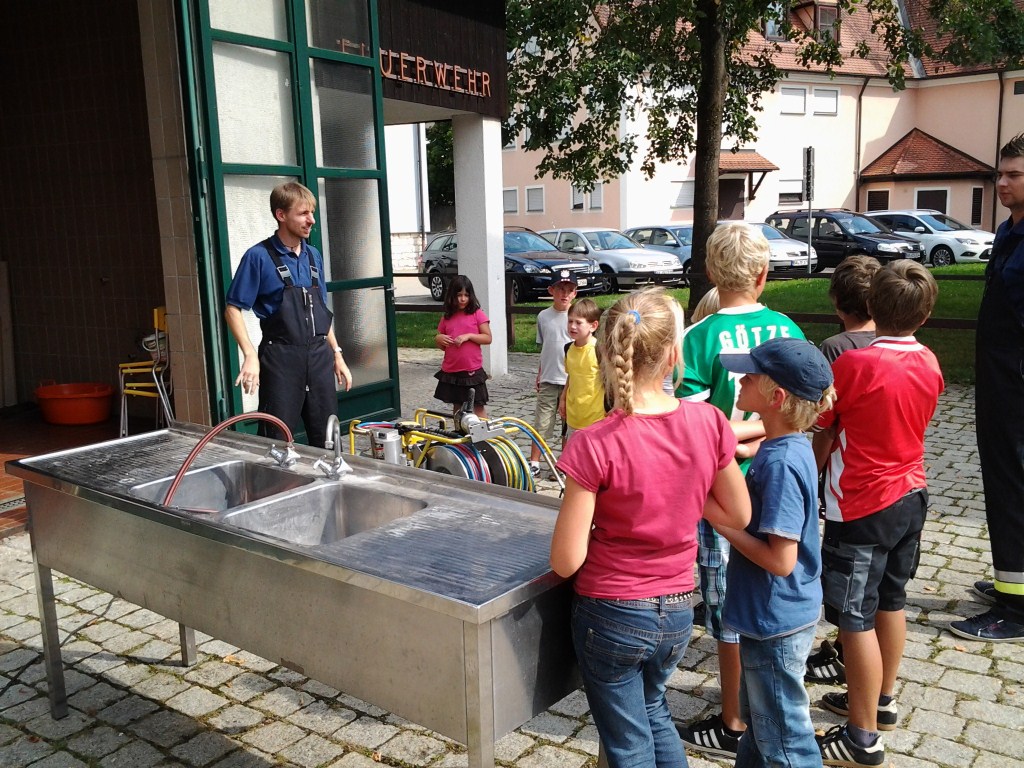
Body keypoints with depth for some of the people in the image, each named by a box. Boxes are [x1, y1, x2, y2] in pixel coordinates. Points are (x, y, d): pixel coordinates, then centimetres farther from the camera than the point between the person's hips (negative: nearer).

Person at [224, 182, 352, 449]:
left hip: (319, 356, 6)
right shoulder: (259, 256, -7)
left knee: (327, 439, 10)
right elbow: (233, 309, -8)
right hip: (281, 358, -5)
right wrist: (250, 355, -18)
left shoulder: (313, 255, 11)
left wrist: (337, 354, 15)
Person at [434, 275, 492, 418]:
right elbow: (442, 346, 14)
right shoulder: (446, 318, 8)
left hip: (472, 370, -4)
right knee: (457, 406, 15)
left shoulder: (477, 314, -3)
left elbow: (488, 338, -7)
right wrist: (438, 339, -8)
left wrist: (468, 336, -18)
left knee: (478, 406, 2)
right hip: (451, 371, 4)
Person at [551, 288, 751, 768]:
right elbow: (739, 516, 2)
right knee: (652, 711, 32)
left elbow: (566, 562, -18)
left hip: (612, 615, -4)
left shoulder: (594, 445, -23)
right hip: (678, 614, 4)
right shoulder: (709, 424, -12)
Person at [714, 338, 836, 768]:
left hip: (775, 624, -9)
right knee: (758, 719, 28)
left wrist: (719, 520, -21)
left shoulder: (780, 463, -28)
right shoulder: (789, 446, 0)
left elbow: (781, 560, -28)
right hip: (772, 616, 9)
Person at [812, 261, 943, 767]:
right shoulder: (930, 364, 0)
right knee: (890, 602, 21)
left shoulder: (852, 364, -20)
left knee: (856, 620, 2)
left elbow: (821, 435, -9)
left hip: (861, 508, -7)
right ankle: (880, 700, 38)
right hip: (911, 496, 8)